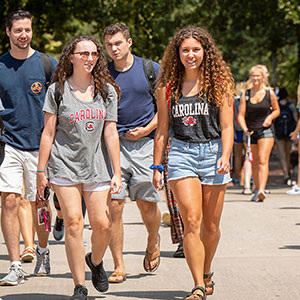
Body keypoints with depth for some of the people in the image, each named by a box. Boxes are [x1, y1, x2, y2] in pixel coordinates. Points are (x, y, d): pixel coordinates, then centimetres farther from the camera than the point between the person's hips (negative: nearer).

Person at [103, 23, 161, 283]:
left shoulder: (151, 69, 3)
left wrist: (147, 129, -4)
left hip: (144, 143, -1)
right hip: (112, 143, 1)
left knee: (147, 203, -2)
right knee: (114, 204, -7)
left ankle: (153, 242, 31)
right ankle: (118, 266, -1)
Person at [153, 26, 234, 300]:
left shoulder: (220, 84, 4)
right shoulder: (168, 87, 8)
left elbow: (227, 127, 1)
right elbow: (162, 130, 12)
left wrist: (225, 156, -15)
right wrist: (157, 167, 10)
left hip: (213, 152, 0)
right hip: (181, 154, 0)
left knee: (211, 225, 6)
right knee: (192, 220, -14)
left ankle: (206, 272, 32)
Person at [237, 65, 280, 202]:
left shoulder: (269, 93, -1)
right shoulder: (246, 94, 1)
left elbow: (277, 110, 13)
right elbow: (240, 115, -1)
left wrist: (270, 117, -8)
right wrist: (245, 129, -19)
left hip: (266, 130, -3)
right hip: (250, 131, 3)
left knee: (263, 160, -17)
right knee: (254, 162, 11)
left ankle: (262, 190, -28)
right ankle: (257, 190, 25)